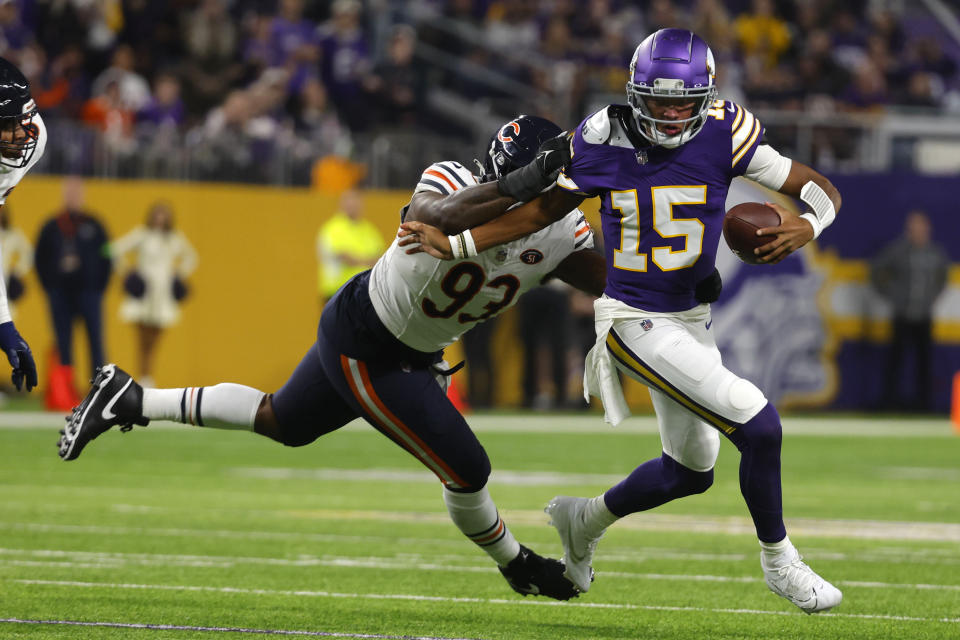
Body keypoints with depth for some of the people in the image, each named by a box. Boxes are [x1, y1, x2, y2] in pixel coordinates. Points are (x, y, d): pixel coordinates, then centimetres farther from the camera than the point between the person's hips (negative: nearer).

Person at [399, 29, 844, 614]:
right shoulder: (606, 139, -13)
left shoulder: (724, 134, -12)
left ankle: (586, 520, 46)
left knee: (691, 472, 21)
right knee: (760, 427, -16)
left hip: (691, 319, 5)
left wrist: (805, 226, -28)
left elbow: (822, 190, -6)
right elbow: (546, 209, 3)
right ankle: (778, 560, 4)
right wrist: (454, 243, 0)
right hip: (635, 321, -4)